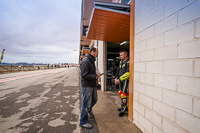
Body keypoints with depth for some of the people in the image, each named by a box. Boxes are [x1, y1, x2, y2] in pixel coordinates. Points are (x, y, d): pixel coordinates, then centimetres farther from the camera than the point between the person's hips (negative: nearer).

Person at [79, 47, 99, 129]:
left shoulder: (92, 61, 13)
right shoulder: (85, 61, -18)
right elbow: (84, 75, -25)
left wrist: (95, 78, 7)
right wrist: (95, 77, -20)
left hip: (93, 85, 10)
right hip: (87, 86, -9)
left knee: (94, 100, 23)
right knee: (87, 103, 1)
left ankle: (88, 110, 51)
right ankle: (83, 122, 19)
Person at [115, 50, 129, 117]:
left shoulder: (128, 62, -14)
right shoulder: (121, 62, 13)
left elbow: (128, 73, -22)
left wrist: (120, 79, -22)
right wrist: (116, 78, 5)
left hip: (126, 80, -9)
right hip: (121, 80, 9)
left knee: (123, 95, -8)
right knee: (120, 93, 16)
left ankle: (123, 110, 6)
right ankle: (124, 107, 32)